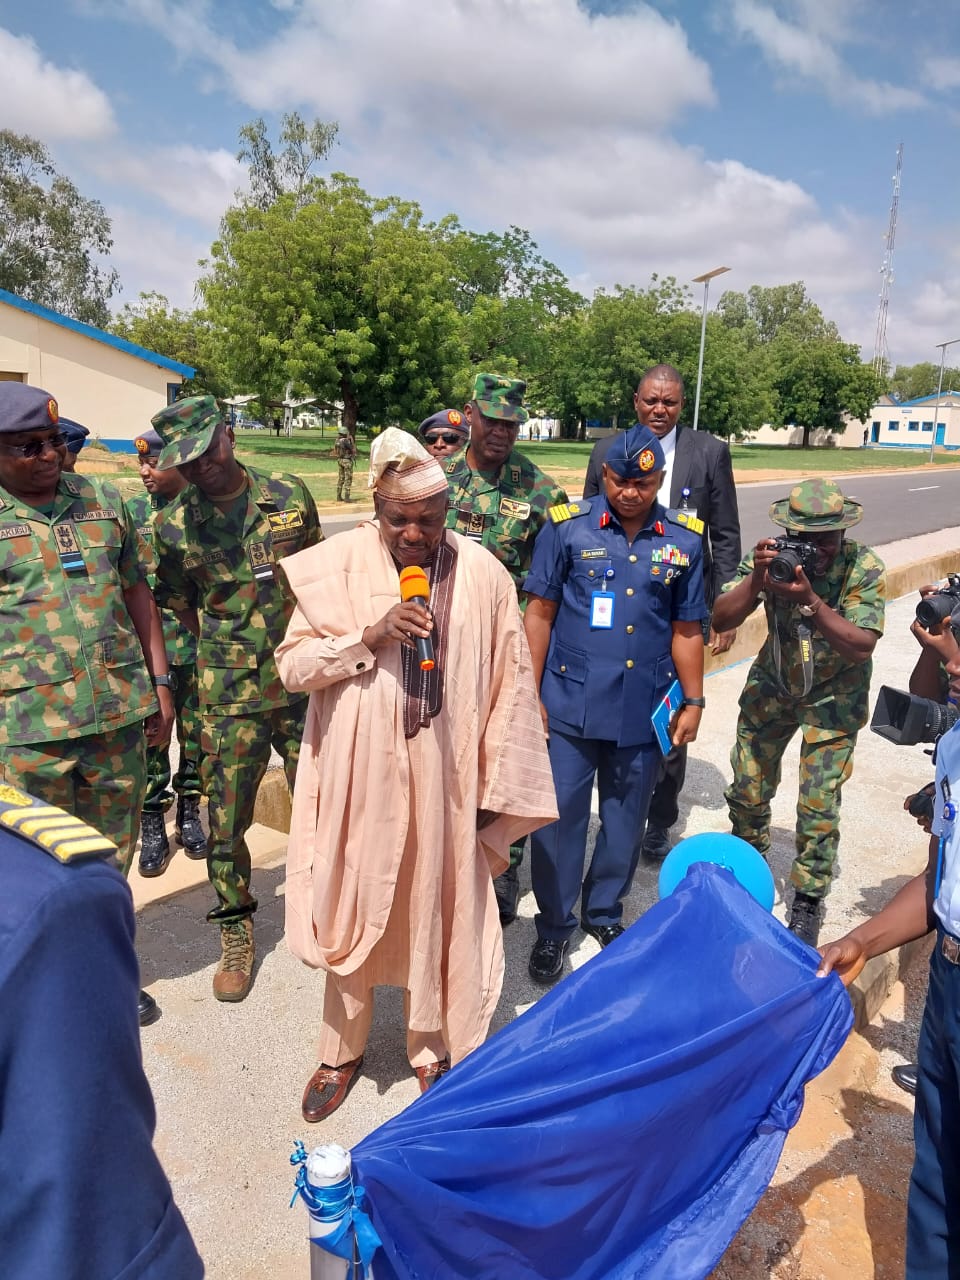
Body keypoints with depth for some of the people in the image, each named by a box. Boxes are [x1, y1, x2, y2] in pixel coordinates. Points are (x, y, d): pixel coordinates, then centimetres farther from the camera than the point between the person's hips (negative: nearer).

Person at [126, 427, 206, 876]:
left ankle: (189, 811, 29)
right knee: (150, 735, 4)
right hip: (149, 646, 1)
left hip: (200, 644, 0)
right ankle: (153, 823, 18)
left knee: (196, 733, 11)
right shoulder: (133, 511, 2)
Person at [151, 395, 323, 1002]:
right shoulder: (173, 526, -4)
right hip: (229, 697, 0)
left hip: (305, 684, 1)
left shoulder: (290, 496, -2)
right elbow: (182, 606, 9)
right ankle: (237, 932, 30)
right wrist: (232, 653, 7)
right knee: (227, 819, 7)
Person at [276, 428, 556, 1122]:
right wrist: (370, 635, -21)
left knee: (440, 910, 13)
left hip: (443, 776, 0)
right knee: (352, 910, 14)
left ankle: (434, 1049, 37)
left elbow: (508, 690, -1)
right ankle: (343, 1049, 38)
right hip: (358, 773, 0)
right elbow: (292, 664, -5)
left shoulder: (481, 574, -5)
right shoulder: (340, 563, -6)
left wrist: (498, 791, 1)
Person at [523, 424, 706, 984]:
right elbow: (539, 614, -2)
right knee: (559, 818, 6)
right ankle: (554, 927, 25)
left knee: (626, 821, 16)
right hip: (570, 706, -2)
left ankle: (604, 913, 38)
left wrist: (693, 702, 8)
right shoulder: (568, 526, -5)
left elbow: (687, 630, 8)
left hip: (642, 711, 2)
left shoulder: (684, 540, 2)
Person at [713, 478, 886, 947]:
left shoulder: (864, 568, -22)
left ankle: (808, 902, 16)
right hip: (772, 684, 3)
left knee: (818, 807, -5)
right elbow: (721, 619, -21)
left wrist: (810, 600, -42)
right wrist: (756, 578, -38)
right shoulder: (773, 555, -17)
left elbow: (861, 647, -30)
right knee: (747, 789, 7)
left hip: (833, 697, -2)